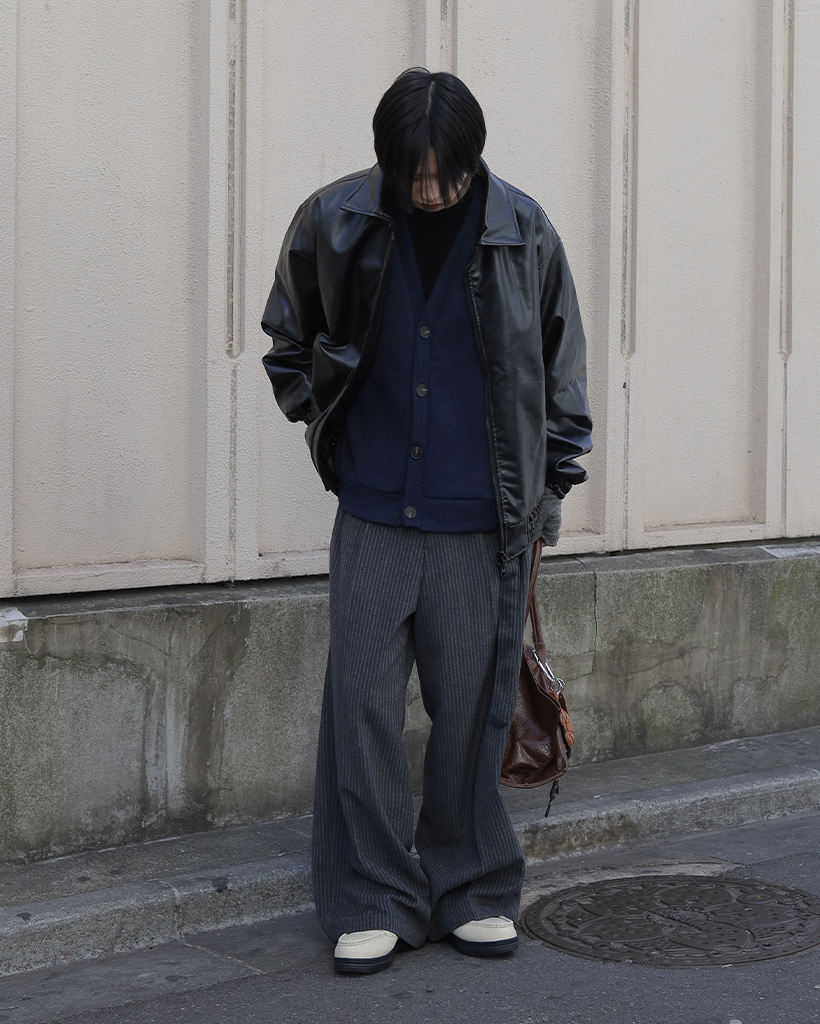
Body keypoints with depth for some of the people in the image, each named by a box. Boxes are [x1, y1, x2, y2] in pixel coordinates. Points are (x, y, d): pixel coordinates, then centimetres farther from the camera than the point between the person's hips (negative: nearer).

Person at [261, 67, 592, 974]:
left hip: (482, 523, 0)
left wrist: (552, 483, 8)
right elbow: (287, 337, 16)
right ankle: (371, 903, 11)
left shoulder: (523, 233, -3)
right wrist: (324, 425, 9)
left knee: (472, 711, 6)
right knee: (361, 705, -1)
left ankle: (472, 891, 22)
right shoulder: (331, 223, -2)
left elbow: (563, 367, 8)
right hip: (373, 516, 1)